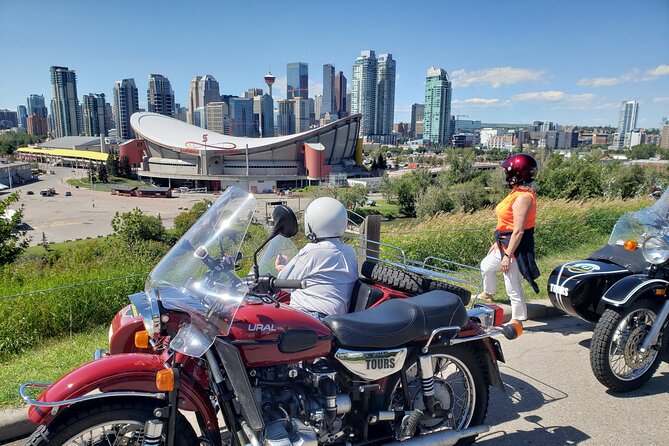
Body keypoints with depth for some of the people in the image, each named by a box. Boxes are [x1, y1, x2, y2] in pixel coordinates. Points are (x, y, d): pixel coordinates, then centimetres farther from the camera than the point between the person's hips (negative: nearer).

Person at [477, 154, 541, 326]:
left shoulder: (523, 197, -23)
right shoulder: (517, 193, 8)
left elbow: (518, 231, -25)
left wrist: (507, 256, -24)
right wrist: (497, 243, 21)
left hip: (515, 247, -11)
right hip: (505, 243, 11)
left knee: (513, 287, 2)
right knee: (487, 265, 29)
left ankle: (517, 320, 19)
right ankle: (488, 294, 52)